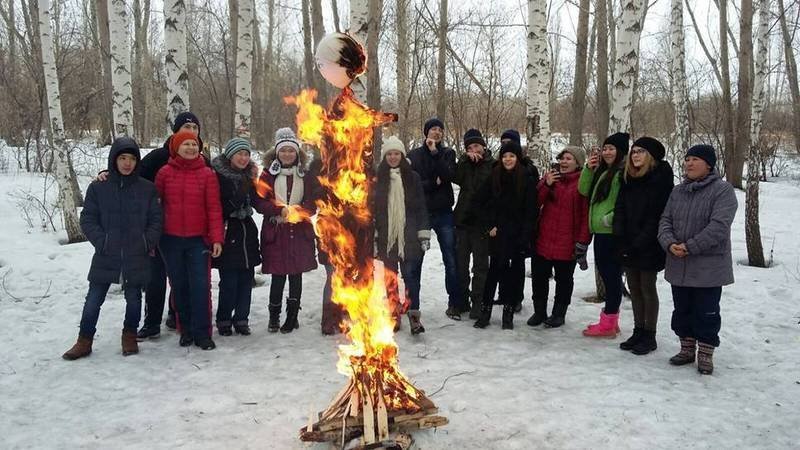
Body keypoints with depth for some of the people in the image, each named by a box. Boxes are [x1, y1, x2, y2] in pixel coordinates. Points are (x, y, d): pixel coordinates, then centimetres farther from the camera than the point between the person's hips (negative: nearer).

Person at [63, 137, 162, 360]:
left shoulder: (147, 188, 2)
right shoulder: (98, 187, 1)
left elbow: (156, 219, 4)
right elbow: (87, 219, 1)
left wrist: (148, 242, -7)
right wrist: (101, 242, -9)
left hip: (137, 257, 0)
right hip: (105, 257, 0)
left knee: (133, 299, 10)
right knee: (94, 300, 3)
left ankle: (130, 336, 30)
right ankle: (84, 341, 18)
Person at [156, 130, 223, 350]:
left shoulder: (207, 174, -1)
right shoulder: (165, 173, 2)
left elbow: (214, 208, -3)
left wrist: (217, 238, -9)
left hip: (198, 239, -1)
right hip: (171, 240, 2)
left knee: (200, 286, -5)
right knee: (179, 285, 9)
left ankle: (202, 333, 4)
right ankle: (186, 330, 21)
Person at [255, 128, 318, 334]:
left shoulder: (305, 175, 7)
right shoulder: (268, 173, 2)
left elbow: (312, 205, 3)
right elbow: (260, 202, -4)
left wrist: (296, 211, -17)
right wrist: (280, 210, -19)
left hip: (299, 232, 2)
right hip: (275, 232, -2)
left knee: (296, 275, 5)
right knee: (278, 275, -1)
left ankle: (292, 316, 19)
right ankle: (274, 315, 18)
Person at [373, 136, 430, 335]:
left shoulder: (412, 177, 4)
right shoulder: (377, 179, 5)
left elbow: (421, 207, 4)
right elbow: (371, 209, 7)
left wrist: (424, 234, -1)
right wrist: (371, 236, 3)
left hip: (409, 237, -1)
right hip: (386, 237, 1)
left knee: (411, 275, -5)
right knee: (389, 277, 6)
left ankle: (414, 314, 3)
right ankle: (394, 315, 17)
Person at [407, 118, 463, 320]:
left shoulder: (447, 153, 7)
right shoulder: (414, 155, 4)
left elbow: (449, 176, -12)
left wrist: (435, 152, -13)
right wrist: (434, 183, -9)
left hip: (444, 213, 0)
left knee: (451, 261, 0)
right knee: (415, 261, 4)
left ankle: (455, 303, 8)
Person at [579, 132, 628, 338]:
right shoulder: (603, 170, 17)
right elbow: (585, 190, 16)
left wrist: (609, 219, -17)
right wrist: (589, 168, 5)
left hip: (612, 232, -9)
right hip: (601, 231, 9)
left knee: (612, 275, -2)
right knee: (606, 274, 14)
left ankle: (608, 324, 5)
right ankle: (610, 320, 24)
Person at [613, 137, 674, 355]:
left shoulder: (660, 177, -8)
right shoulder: (628, 178, 11)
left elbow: (657, 214, -14)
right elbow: (620, 209, 7)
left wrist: (640, 242, -16)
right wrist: (622, 241, -3)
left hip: (648, 246, -6)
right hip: (628, 245, 6)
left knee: (647, 289, 2)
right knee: (634, 289, 12)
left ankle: (649, 336, 13)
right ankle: (638, 332, 23)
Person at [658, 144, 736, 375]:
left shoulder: (722, 190, -9)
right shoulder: (678, 191, 10)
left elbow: (719, 226, -19)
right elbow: (665, 220, 6)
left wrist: (690, 247, -22)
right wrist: (669, 243, -14)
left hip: (709, 267, -6)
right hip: (679, 266, 6)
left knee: (706, 312, 4)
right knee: (682, 310, 15)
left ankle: (705, 354, 18)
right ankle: (687, 349, 30)